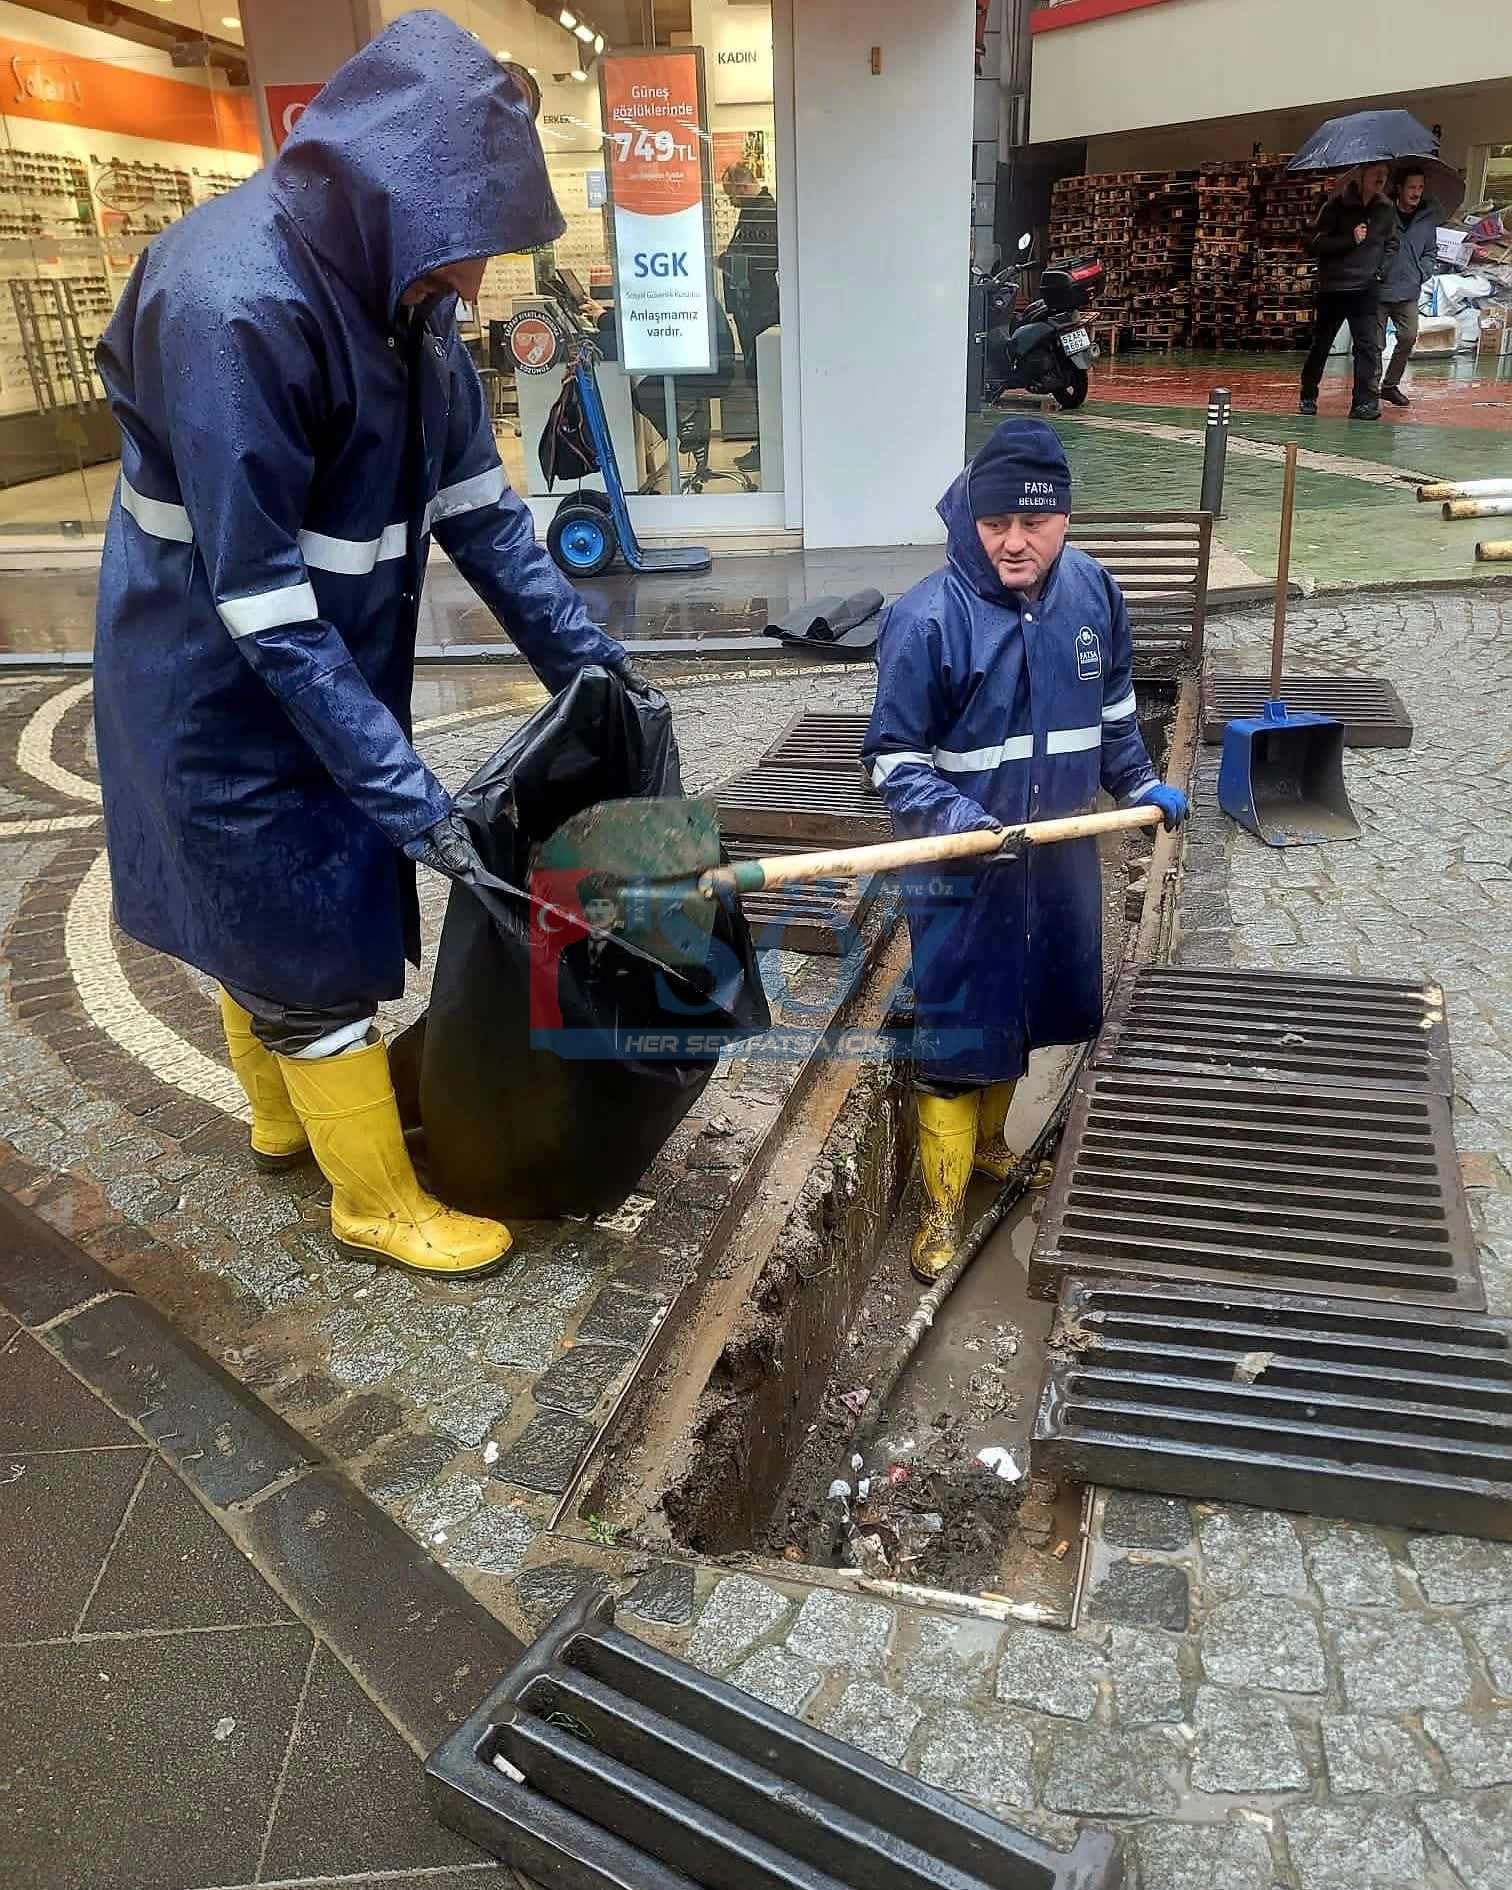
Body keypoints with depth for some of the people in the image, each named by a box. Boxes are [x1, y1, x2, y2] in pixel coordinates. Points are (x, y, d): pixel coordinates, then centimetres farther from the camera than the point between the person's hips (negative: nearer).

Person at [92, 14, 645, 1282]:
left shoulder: (395, 275, -5)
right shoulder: (230, 306, -30)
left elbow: (475, 492, 1)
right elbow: (263, 606, -30)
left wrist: (579, 651, -1)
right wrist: (407, 792, -30)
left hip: (329, 663, 7)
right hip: (228, 697, -7)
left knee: (262, 907, 23)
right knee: (313, 944, 4)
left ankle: (286, 1118, 44)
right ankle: (376, 1202, 23)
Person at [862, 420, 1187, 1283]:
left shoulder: (1091, 590, -2)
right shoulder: (927, 619, -19)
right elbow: (894, 755, -15)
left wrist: (1139, 782, 15)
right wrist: (953, 818, -29)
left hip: (1061, 857, 6)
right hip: (961, 871, -5)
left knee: (1025, 1013, 20)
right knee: (955, 1034, 1)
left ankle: (990, 1141, 44)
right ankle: (944, 1206, 18)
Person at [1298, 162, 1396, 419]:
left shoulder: (1386, 211, 9)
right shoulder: (1337, 205, -3)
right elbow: (1314, 244, -11)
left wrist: (1380, 268, 12)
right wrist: (1350, 239, -19)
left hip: (1366, 289, 3)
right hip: (1331, 287, -2)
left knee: (1368, 345, -8)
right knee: (1320, 345, 8)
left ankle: (1365, 401, -8)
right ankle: (1308, 397, 23)